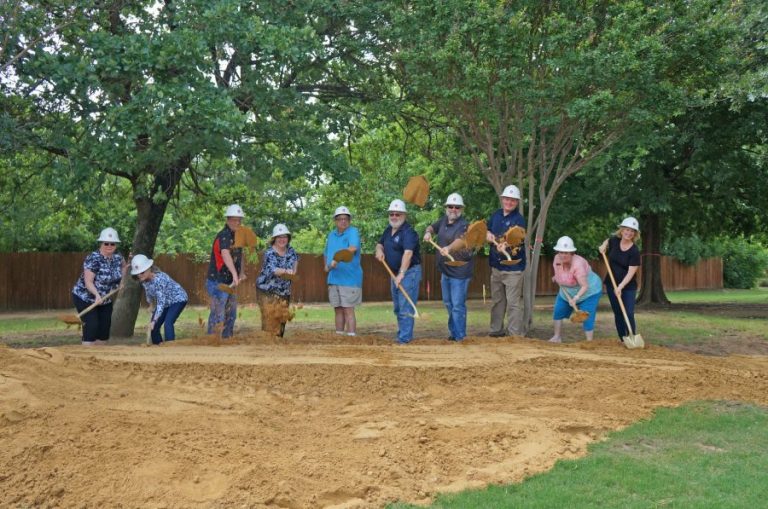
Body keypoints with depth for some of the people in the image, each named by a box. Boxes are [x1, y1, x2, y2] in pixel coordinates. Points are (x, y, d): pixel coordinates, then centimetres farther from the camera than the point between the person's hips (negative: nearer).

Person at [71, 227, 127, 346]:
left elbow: (123, 266, 20)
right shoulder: (93, 259, -24)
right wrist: (97, 294, -45)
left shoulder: (118, 257, -4)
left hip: (105, 300, 7)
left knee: (105, 328, 7)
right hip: (85, 298, -7)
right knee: (91, 327, -16)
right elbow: (88, 282, -28)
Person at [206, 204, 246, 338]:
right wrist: (235, 274, -51)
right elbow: (225, 254, -39)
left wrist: (242, 273, 11)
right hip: (218, 281, -10)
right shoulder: (223, 235, -20)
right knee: (218, 315, -11)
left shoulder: (238, 236, 10)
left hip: (230, 282, 10)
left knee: (231, 314, 17)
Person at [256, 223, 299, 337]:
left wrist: (294, 270, 11)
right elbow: (272, 269, -36)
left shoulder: (290, 250, 2)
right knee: (269, 318, -13)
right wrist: (286, 271, -53)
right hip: (268, 291, -6)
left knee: (282, 319, 9)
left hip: (284, 292, 6)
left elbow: (295, 258, 26)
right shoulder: (270, 253, -19)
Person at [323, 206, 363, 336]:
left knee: (348, 310, -8)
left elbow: (353, 248, -29)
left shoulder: (353, 232, -8)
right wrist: (327, 266, 12)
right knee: (338, 309, 13)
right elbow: (326, 253, 30)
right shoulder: (331, 235, 15)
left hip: (349, 278, -7)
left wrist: (337, 259, -36)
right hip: (334, 279, 7)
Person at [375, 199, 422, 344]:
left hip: (409, 272, -9)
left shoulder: (408, 232, -18)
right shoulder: (388, 230, 9)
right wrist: (379, 250, -4)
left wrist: (401, 274, -37)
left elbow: (408, 253, -29)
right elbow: (380, 244, 22)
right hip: (395, 273, 9)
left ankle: (404, 338, -12)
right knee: (397, 308, 16)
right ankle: (401, 333, 26)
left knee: (405, 307, -12)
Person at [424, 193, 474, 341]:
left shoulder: (463, 225, -20)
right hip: (445, 271, 9)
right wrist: (428, 232, -1)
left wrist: (449, 248, -60)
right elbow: (432, 227, 23)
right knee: (448, 303, 20)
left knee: (457, 305, -7)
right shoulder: (444, 220, 5)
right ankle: (454, 332, 34)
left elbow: (460, 240, -40)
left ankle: (459, 337, 1)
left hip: (459, 272, -9)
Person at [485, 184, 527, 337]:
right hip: (496, 266, 7)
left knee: (513, 303, -6)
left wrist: (506, 245, -44)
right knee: (496, 300, 17)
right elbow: (487, 230, 19)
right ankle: (496, 330, 29)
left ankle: (515, 334, -1)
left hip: (513, 267, -7)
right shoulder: (496, 215, 6)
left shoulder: (519, 219, -13)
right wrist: (488, 235, -4)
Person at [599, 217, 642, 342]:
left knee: (629, 314, -12)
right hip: (612, 284, 4)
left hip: (628, 286, -4)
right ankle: (623, 341, 17)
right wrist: (604, 246, 1)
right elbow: (607, 242, 23)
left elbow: (631, 273, -20)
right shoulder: (615, 241, -4)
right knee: (618, 313, 9)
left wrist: (620, 287, -29)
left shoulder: (634, 251, -17)